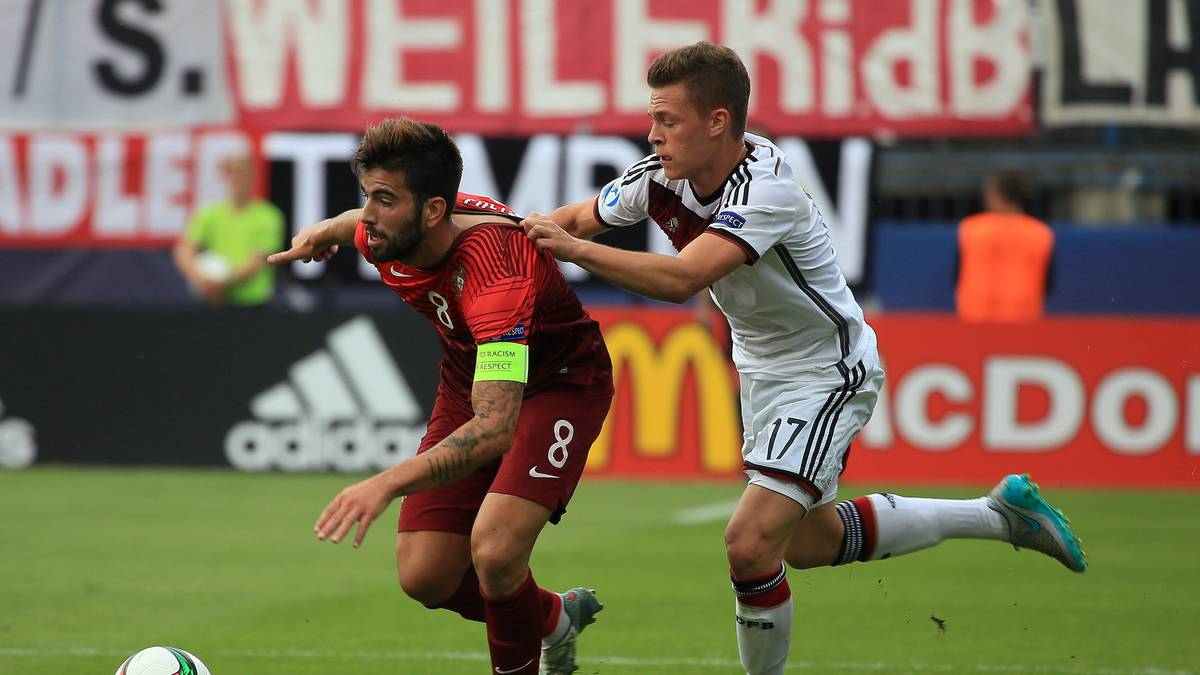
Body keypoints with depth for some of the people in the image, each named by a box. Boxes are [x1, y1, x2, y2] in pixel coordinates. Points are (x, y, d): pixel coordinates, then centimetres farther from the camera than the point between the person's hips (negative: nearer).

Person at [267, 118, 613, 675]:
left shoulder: (495, 269, -40)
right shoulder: (388, 236, -17)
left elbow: (495, 429, -50)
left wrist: (388, 483, -57)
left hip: (559, 384, -7)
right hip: (468, 383, 7)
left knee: (494, 551, -29)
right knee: (426, 579, -1)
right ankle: (553, 619, 29)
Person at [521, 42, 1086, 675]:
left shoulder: (765, 189, -33)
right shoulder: (662, 174, -11)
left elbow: (681, 279, -46)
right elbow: (580, 219, 3)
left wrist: (574, 249, -43)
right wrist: (524, 230, -18)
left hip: (828, 373, -9)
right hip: (764, 372, 9)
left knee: (750, 545, -20)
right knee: (809, 542, 21)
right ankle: (997, 512, 35)